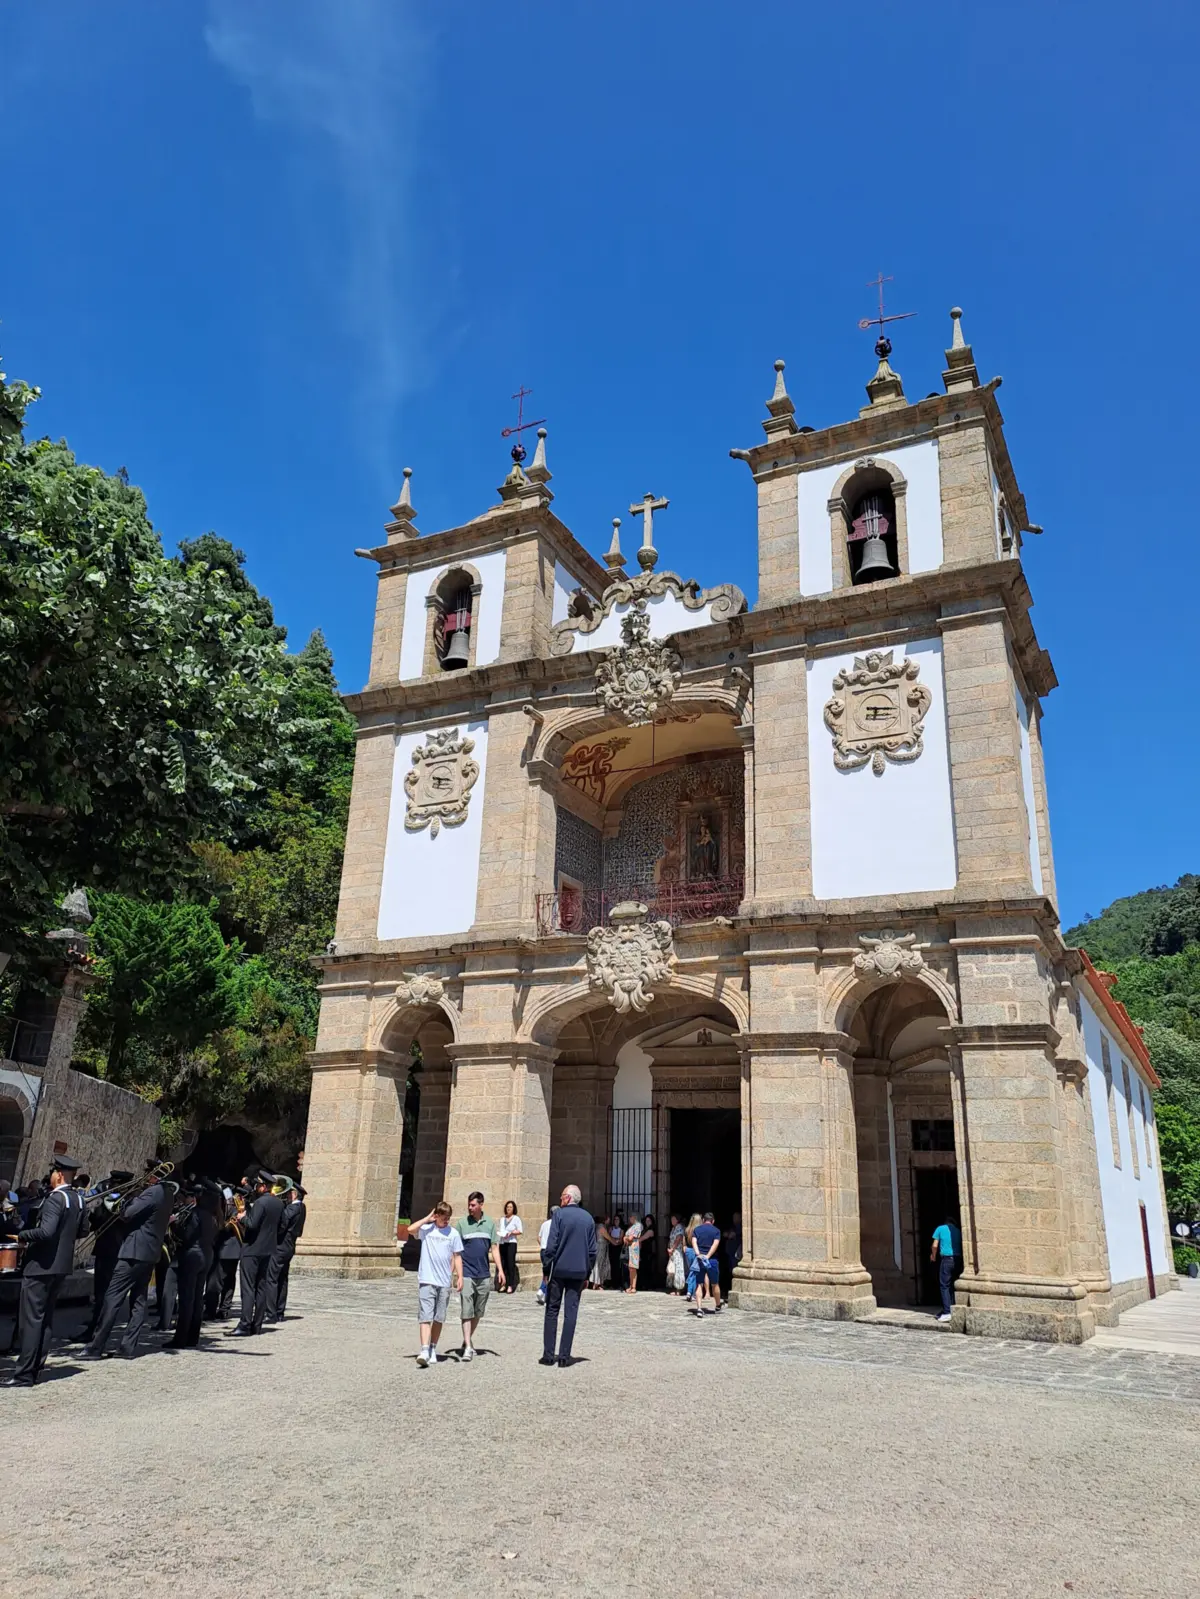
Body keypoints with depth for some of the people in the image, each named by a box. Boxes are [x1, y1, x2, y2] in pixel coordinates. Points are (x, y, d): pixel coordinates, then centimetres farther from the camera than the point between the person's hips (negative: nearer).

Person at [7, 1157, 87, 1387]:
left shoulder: (55, 1198, -18)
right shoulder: (78, 1198, 8)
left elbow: (46, 1231, -28)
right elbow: (81, 1231, 16)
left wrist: (23, 1235, -13)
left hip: (41, 1265, -8)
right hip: (62, 1266, 9)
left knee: (31, 1320, -3)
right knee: (46, 1319, 15)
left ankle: (24, 1375, -2)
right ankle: (35, 1369, 20)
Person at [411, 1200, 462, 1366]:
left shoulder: (453, 1233, 4)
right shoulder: (426, 1229, 0)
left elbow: (457, 1257, 7)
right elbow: (411, 1229, -19)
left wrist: (460, 1277, 0)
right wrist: (428, 1218, -10)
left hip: (444, 1282, 2)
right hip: (426, 1280, -2)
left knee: (438, 1318, 10)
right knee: (425, 1317, -10)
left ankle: (433, 1349, 23)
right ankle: (424, 1351, -14)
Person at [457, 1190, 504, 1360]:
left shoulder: (490, 1224, 6)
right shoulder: (462, 1224, -1)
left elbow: (494, 1248, 10)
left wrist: (500, 1270, 3)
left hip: (484, 1275, 3)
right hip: (467, 1274, -3)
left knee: (478, 1312, 11)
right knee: (467, 1311, -9)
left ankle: (467, 1341, 27)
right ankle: (468, 1347, -7)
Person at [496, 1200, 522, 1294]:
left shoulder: (516, 1218, 2)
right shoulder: (502, 1219, 17)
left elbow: (520, 1231, -2)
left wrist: (511, 1233, -16)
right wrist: (500, 1233, 1)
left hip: (511, 1243, -5)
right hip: (502, 1243, 5)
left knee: (510, 1264, -7)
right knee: (502, 1264, 1)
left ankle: (510, 1285, -2)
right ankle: (503, 1284, 11)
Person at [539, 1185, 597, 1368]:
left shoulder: (559, 1214, -6)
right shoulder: (588, 1218, 7)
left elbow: (551, 1244, -10)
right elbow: (592, 1250, 8)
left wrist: (547, 1268, -3)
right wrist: (587, 1273, 14)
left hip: (559, 1269, -3)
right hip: (579, 1271, 3)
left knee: (552, 1311, 7)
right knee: (571, 1313, 5)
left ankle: (548, 1354, 7)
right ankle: (564, 1356, 4)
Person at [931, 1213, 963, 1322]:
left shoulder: (940, 1229, 6)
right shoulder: (957, 1230, 14)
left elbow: (935, 1245, 2)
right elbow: (961, 1246, 9)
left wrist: (933, 1256, 19)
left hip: (946, 1259, -4)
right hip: (958, 1260, 4)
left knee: (945, 1286, -2)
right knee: (953, 1286, 15)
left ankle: (947, 1313, -10)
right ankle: (953, 1310, 15)